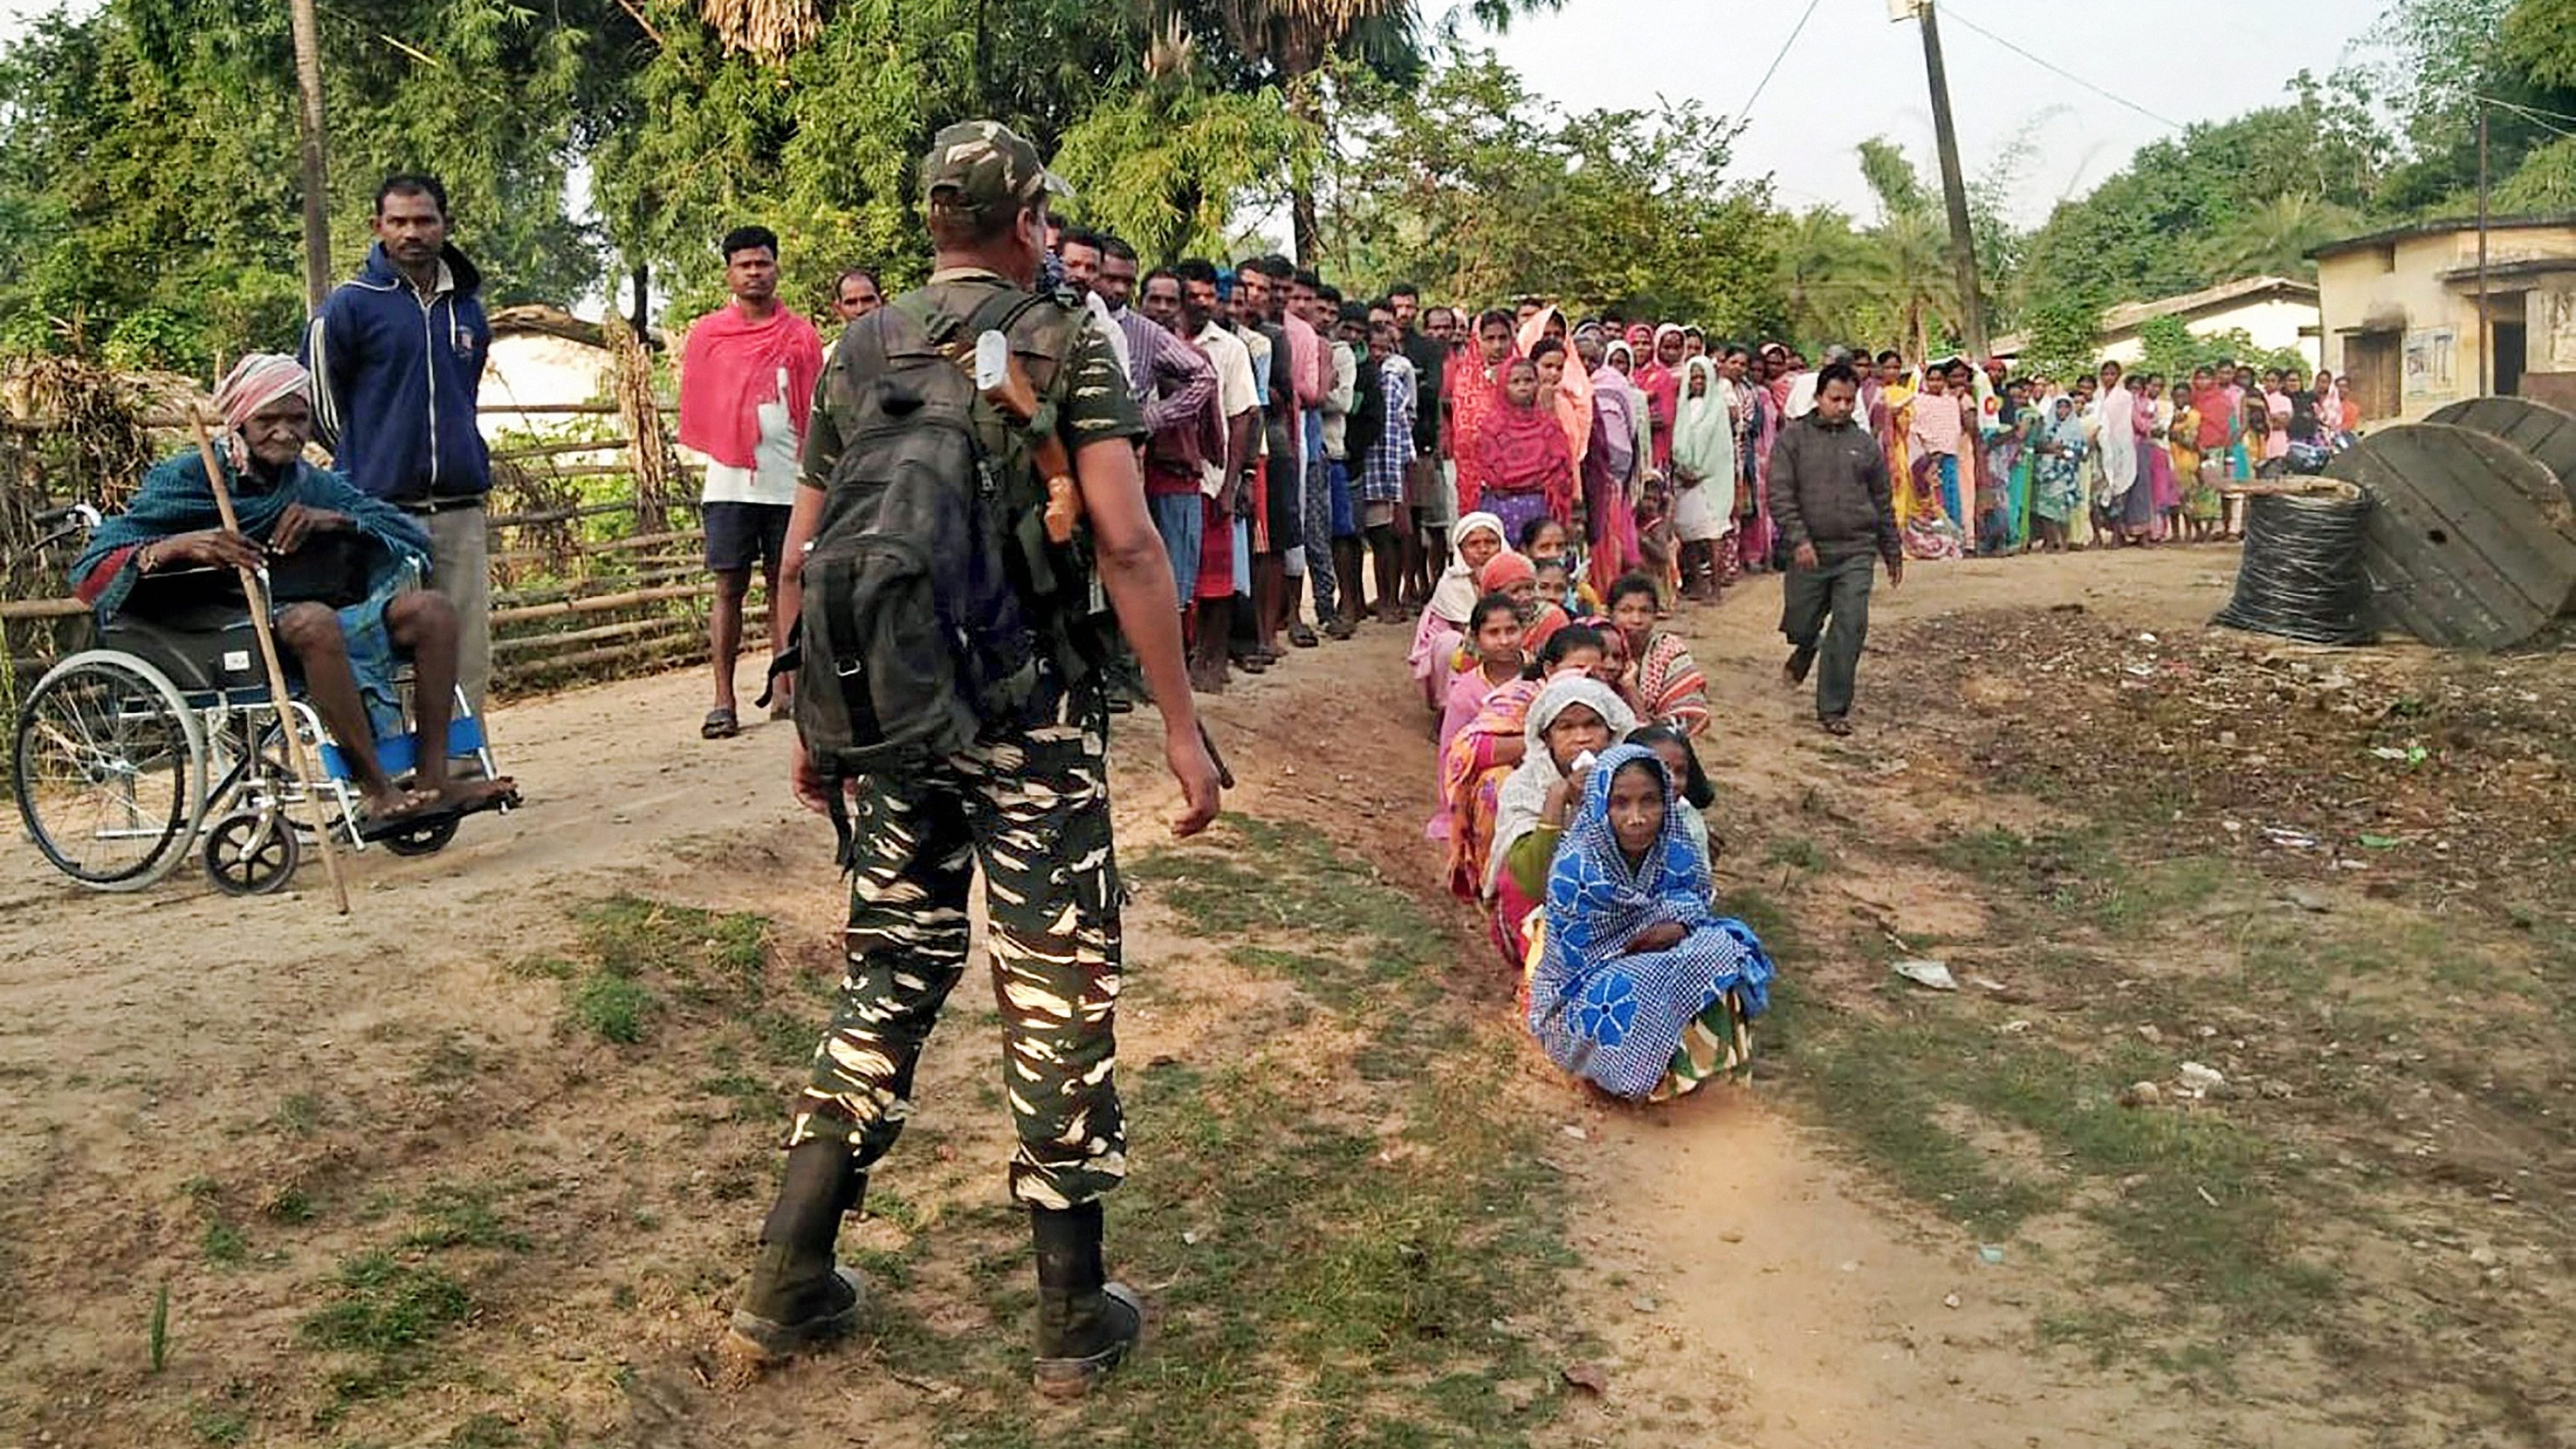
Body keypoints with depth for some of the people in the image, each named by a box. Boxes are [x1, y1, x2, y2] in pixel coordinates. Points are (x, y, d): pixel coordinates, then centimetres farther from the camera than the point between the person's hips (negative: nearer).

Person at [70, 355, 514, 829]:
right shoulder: (186, 478, 0)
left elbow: (414, 534, 7)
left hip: (304, 627, 6)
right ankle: (377, 793, -33)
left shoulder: (312, 485, 15)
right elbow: (91, 571, -8)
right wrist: (180, 546, -26)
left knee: (431, 608, -12)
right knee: (313, 620, -36)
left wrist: (333, 520, -10)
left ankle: (432, 778, -17)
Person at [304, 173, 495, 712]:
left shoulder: (467, 307, 13)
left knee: (467, 658, 5)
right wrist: (367, 462, 9)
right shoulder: (351, 305, -3)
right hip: (382, 512, -5)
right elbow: (317, 403, 4)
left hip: (461, 514, 5)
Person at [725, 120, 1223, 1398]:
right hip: (1034, 710, -5)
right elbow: (1125, 545, -15)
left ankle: (787, 1288, 20)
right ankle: (1073, 1322, 14)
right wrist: (1181, 725, -12)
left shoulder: (856, 354, 9)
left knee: (890, 974, 16)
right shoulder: (1064, 344, -5)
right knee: (1058, 990, 4)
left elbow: (803, 561, 9)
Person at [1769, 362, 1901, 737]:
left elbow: (1883, 503, 17)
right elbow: (1780, 494, -6)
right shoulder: (1794, 438, 2)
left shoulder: (1865, 445, 11)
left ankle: (1833, 709, 1)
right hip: (1809, 551, -1)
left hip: (1856, 553, 1)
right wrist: (1799, 538, -17)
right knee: (1800, 625, 7)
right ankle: (1806, 650, 46)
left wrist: (1893, 552, 19)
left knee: (1850, 628, -7)